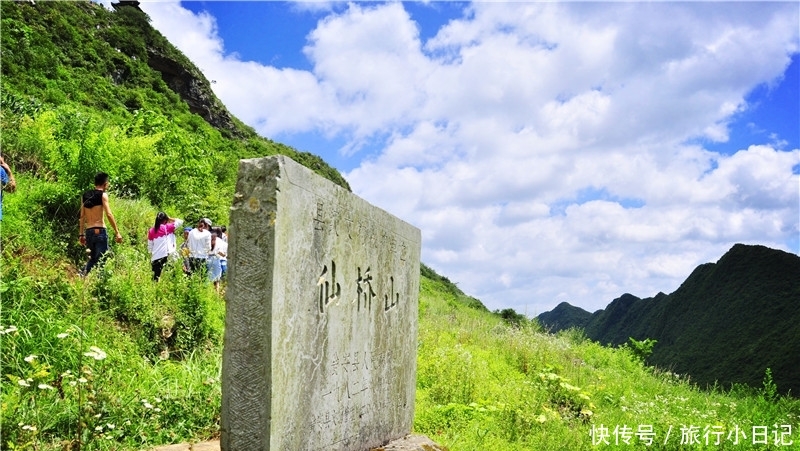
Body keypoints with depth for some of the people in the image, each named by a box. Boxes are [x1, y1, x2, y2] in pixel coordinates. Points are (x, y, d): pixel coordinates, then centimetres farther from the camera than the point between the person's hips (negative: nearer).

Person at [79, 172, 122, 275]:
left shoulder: (85, 195, 13)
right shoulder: (103, 195, -5)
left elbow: (82, 216, 13)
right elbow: (109, 214, -14)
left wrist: (81, 234, 17)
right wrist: (117, 232, -14)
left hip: (88, 232, 6)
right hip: (100, 231, -6)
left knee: (93, 258, 20)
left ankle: (82, 275, 1)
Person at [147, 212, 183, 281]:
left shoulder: (151, 231, 9)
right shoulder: (167, 227, -2)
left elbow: (149, 247, 14)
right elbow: (180, 221, 4)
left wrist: (150, 259, 23)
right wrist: (169, 219, 13)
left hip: (155, 258, 4)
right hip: (166, 257, -4)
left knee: (156, 278, 7)